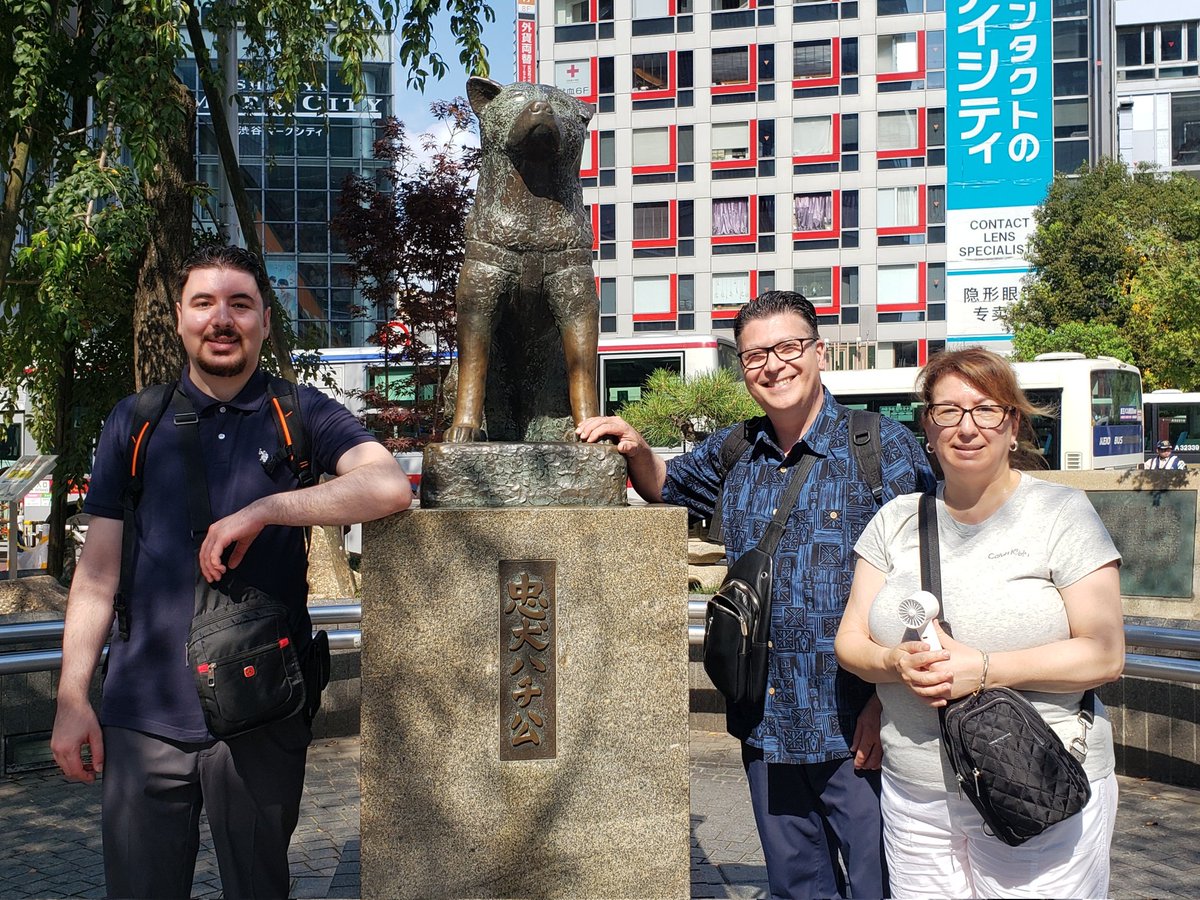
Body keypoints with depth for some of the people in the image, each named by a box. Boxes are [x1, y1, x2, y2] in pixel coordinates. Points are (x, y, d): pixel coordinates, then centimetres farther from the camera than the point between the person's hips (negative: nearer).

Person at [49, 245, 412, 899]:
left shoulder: (302, 415, 1)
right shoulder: (135, 421, 7)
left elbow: (390, 486, -18)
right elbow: (99, 571, 6)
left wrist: (262, 510, -21)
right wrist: (72, 698, 1)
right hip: (143, 714, 1)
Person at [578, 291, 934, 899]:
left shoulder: (884, 448, -8)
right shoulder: (732, 453, 8)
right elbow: (666, 486, 28)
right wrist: (636, 450, 6)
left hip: (859, 733, -5)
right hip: (766, 727, 5)